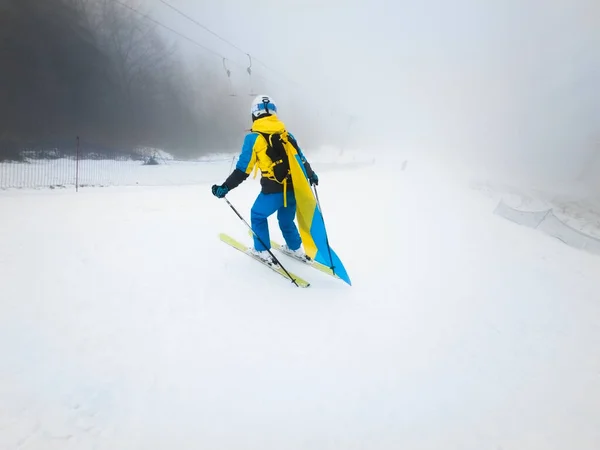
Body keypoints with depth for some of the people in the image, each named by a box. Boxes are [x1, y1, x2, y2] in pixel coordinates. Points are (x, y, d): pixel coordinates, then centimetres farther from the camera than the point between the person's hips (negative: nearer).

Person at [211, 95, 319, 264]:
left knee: (257, 215, 22)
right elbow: (300, 158, 16)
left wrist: (225, 187, 2)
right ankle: (296, 249, 39)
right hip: (294, 188, 5)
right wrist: (311, 175, 33)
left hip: (273, 190, -5)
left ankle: (262, 251, 27)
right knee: (286, 219, 27)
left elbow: (243, 170, -6)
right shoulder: (286, 134, 9)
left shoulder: (253, 137, -4)